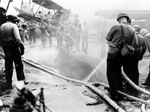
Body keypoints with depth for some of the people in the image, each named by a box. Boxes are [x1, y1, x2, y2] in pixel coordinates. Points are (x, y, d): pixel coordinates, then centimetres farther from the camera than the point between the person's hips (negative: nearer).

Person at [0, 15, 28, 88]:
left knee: (8, 66, 10)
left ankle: (9, 83, 13)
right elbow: (17, 38, -19)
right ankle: (21, 80, 12)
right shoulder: (13, 26, -8)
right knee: (18, 64, 7)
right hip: (13, 47, -5)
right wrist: (21, 46, -21)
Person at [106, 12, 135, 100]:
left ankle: (114, 95, 2)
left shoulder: (116, 27, -14)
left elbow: (108, 39, -5)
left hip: (113, 53, -6)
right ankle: (120, 92, 31)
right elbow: (130, 43, 6)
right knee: (118, 72, 22)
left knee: (111, 73, 3)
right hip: (123, 54, 6)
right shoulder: (132, 30, 1)